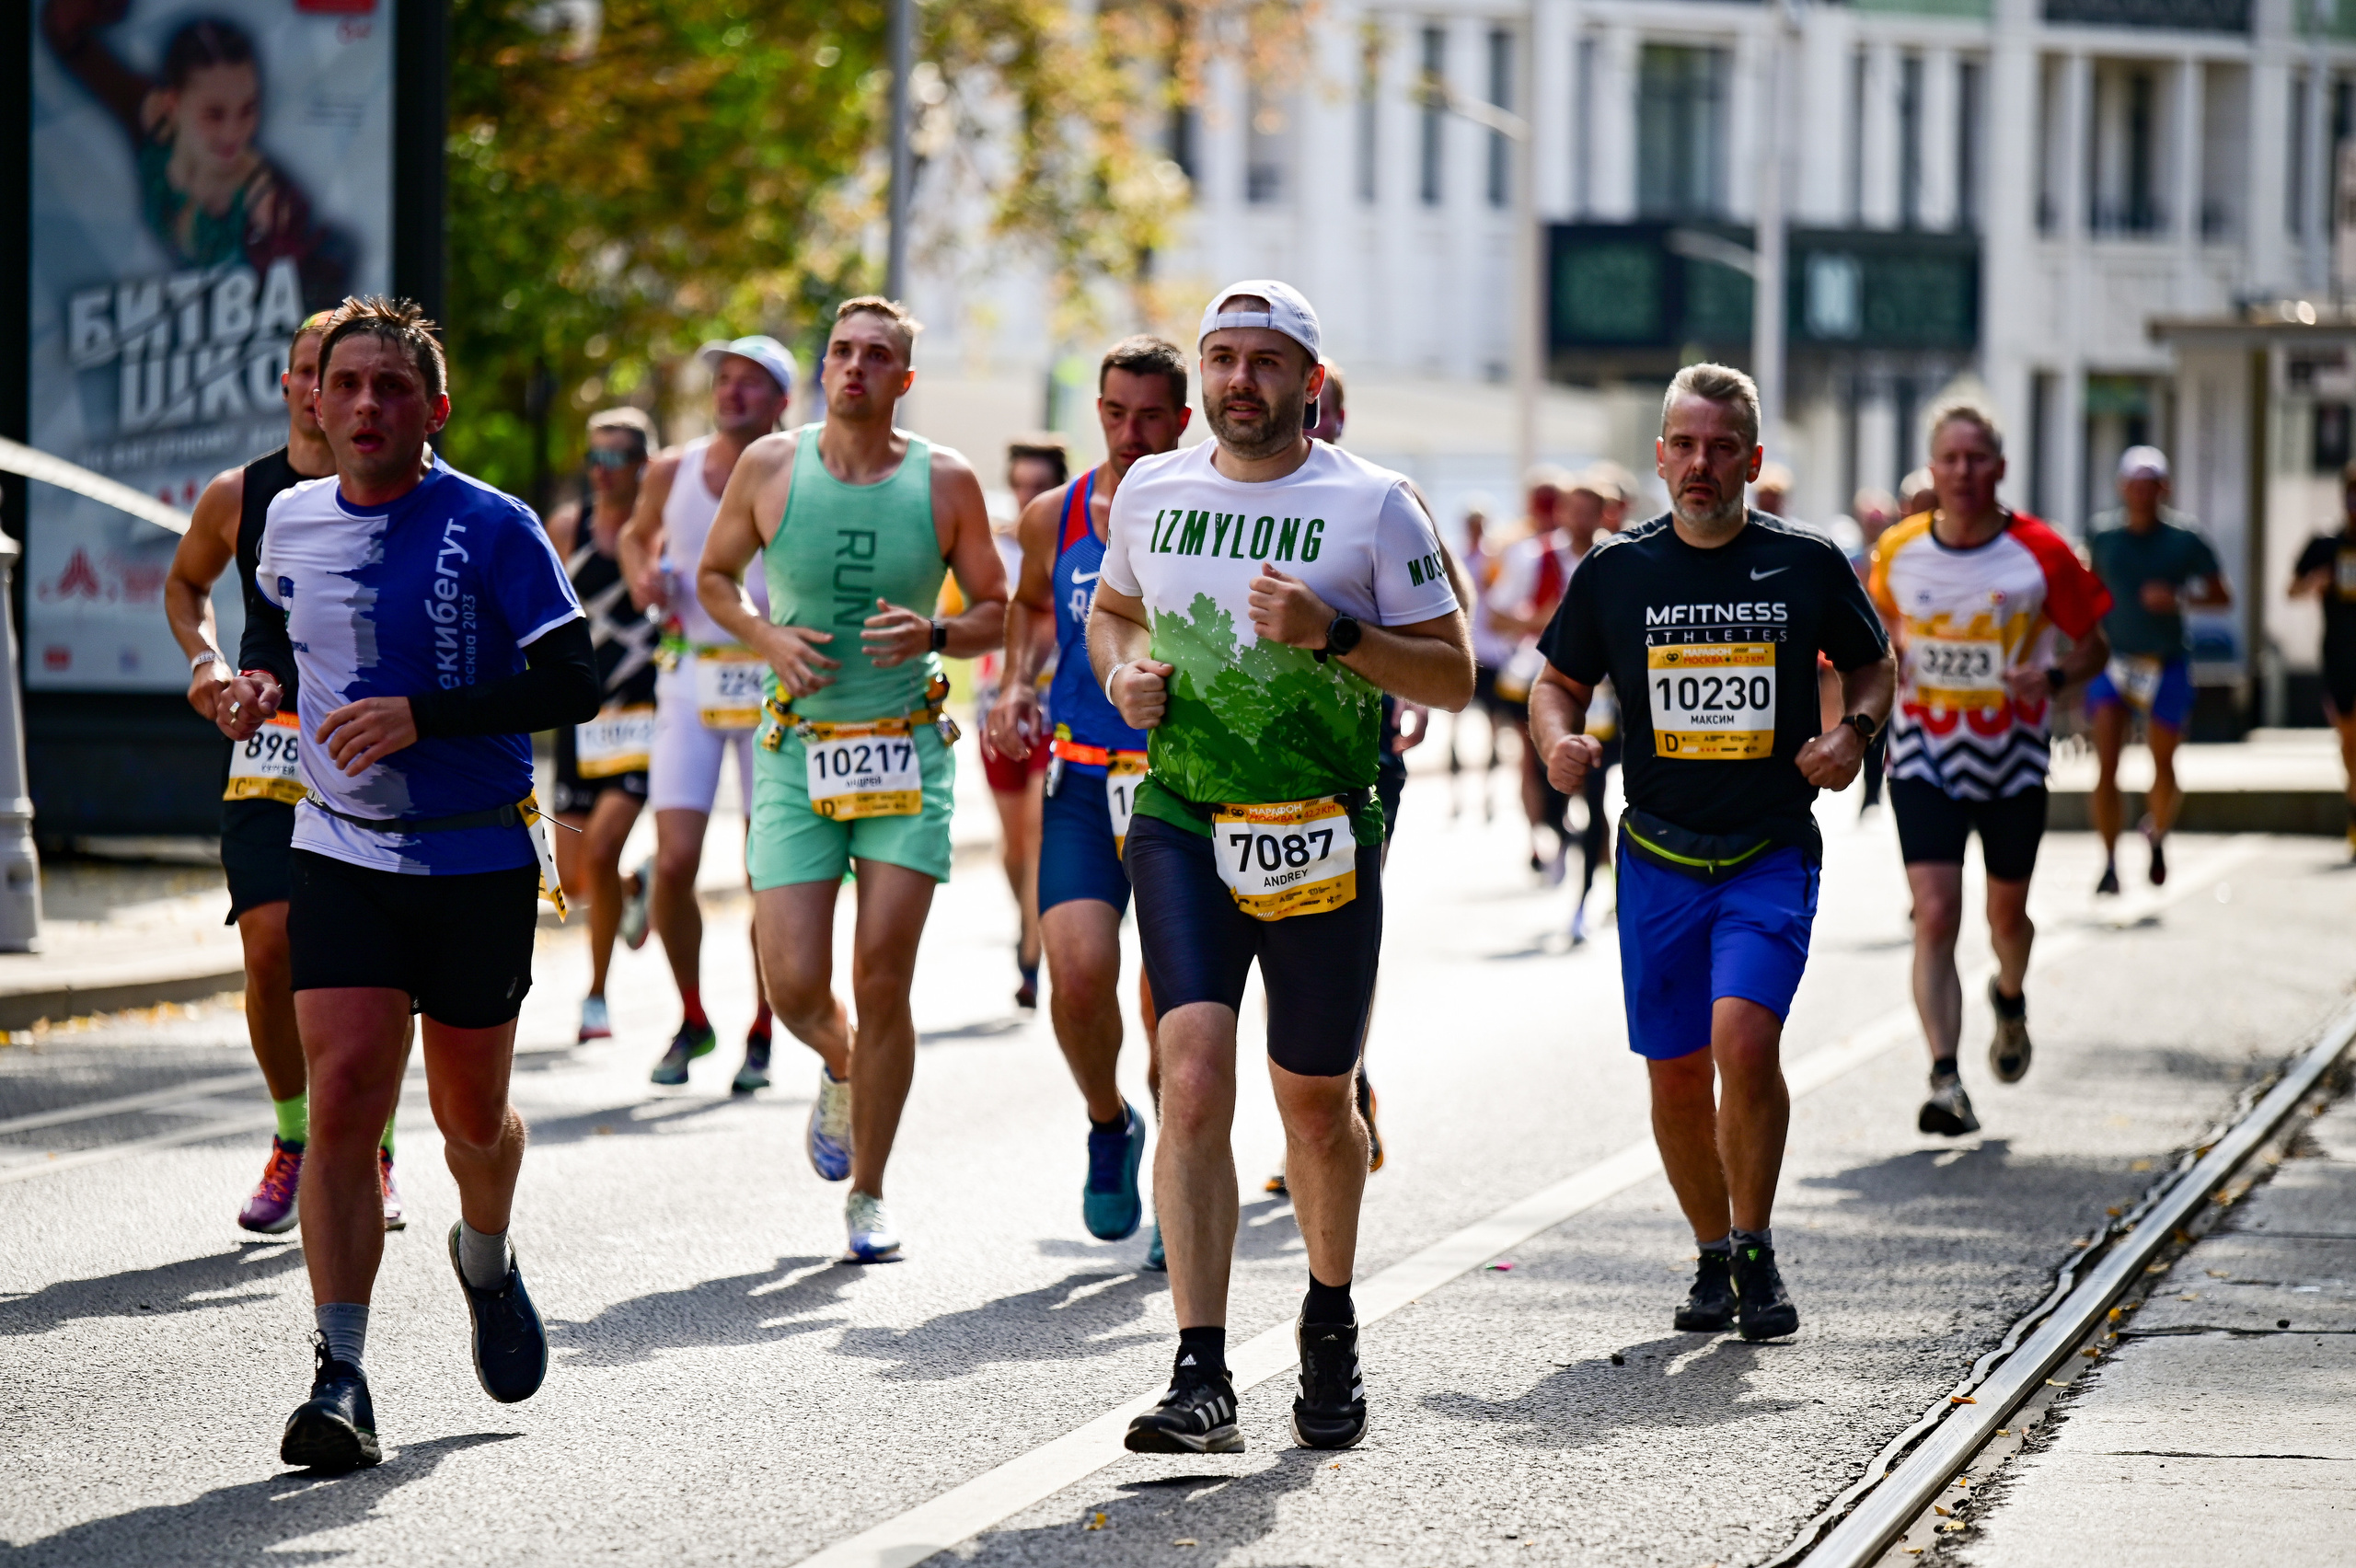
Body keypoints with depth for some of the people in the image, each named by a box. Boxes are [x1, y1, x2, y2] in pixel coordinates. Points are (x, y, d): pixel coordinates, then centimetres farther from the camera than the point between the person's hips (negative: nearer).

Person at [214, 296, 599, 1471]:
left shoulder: (492, 529, -11)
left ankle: (486, 1261, 45)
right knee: (342, 1096, -13)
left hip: (480, 858, -2)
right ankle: (339, 1380, -14)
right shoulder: (291, 524, 3)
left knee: (470, 1111, 10)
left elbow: (570, 685, -14)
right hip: (342, 856, 2)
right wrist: (262, 683, 1)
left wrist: (422, 715, -24)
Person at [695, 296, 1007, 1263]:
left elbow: (997, 613, 7)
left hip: (908, 754, -1)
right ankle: (839, 1071, 32)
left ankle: (867, 1197, 9)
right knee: (794, 986, -7)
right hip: (797, 749, 1)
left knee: (882, 981, -6)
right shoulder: (770, 468, 0)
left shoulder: (945, 481, -1)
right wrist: (767, 639, -5)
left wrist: (934, 634, -14)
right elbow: (713, 577, 14)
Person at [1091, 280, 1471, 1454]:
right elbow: (1111, 609, 26)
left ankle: (1330, 1323, 38)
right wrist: (1124, 673, 4)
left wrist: (1333, 634, -17)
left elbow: (1452, 676, -2)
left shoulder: (1373, 505, -3)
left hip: (1321, 835, -1)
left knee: (1316, 1103, 11)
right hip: (1181, 826, 1)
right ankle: (1201, 1378, -18)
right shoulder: (1150, 492, 8)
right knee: (1194, 1079, -16)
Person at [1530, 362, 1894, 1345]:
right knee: (1677, 1075, 5)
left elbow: (1873, 666, 14)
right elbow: (1558, 681, 15)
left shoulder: (1808, 566, 0)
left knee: (1744, 1040, -21)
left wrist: (1853, 732, -6)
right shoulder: (1616, 571, 3)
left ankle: (1755, 1252, -3)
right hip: (1659, 855, 2)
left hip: (1774, 854, -2)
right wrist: (1559, 741, -6)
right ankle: (1715, 1260, 25)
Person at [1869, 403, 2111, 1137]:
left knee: (2006, 912, 15)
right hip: (1926, 757, 0)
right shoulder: (1899, 550, -4)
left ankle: (2010, 999, 52)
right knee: (1935, 915, -15)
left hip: (2013, 757, 0)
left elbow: (2094, 644, -1)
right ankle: (1946, 1083, -19)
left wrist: (2054, 676, -22)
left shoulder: (2041, 553, -10)